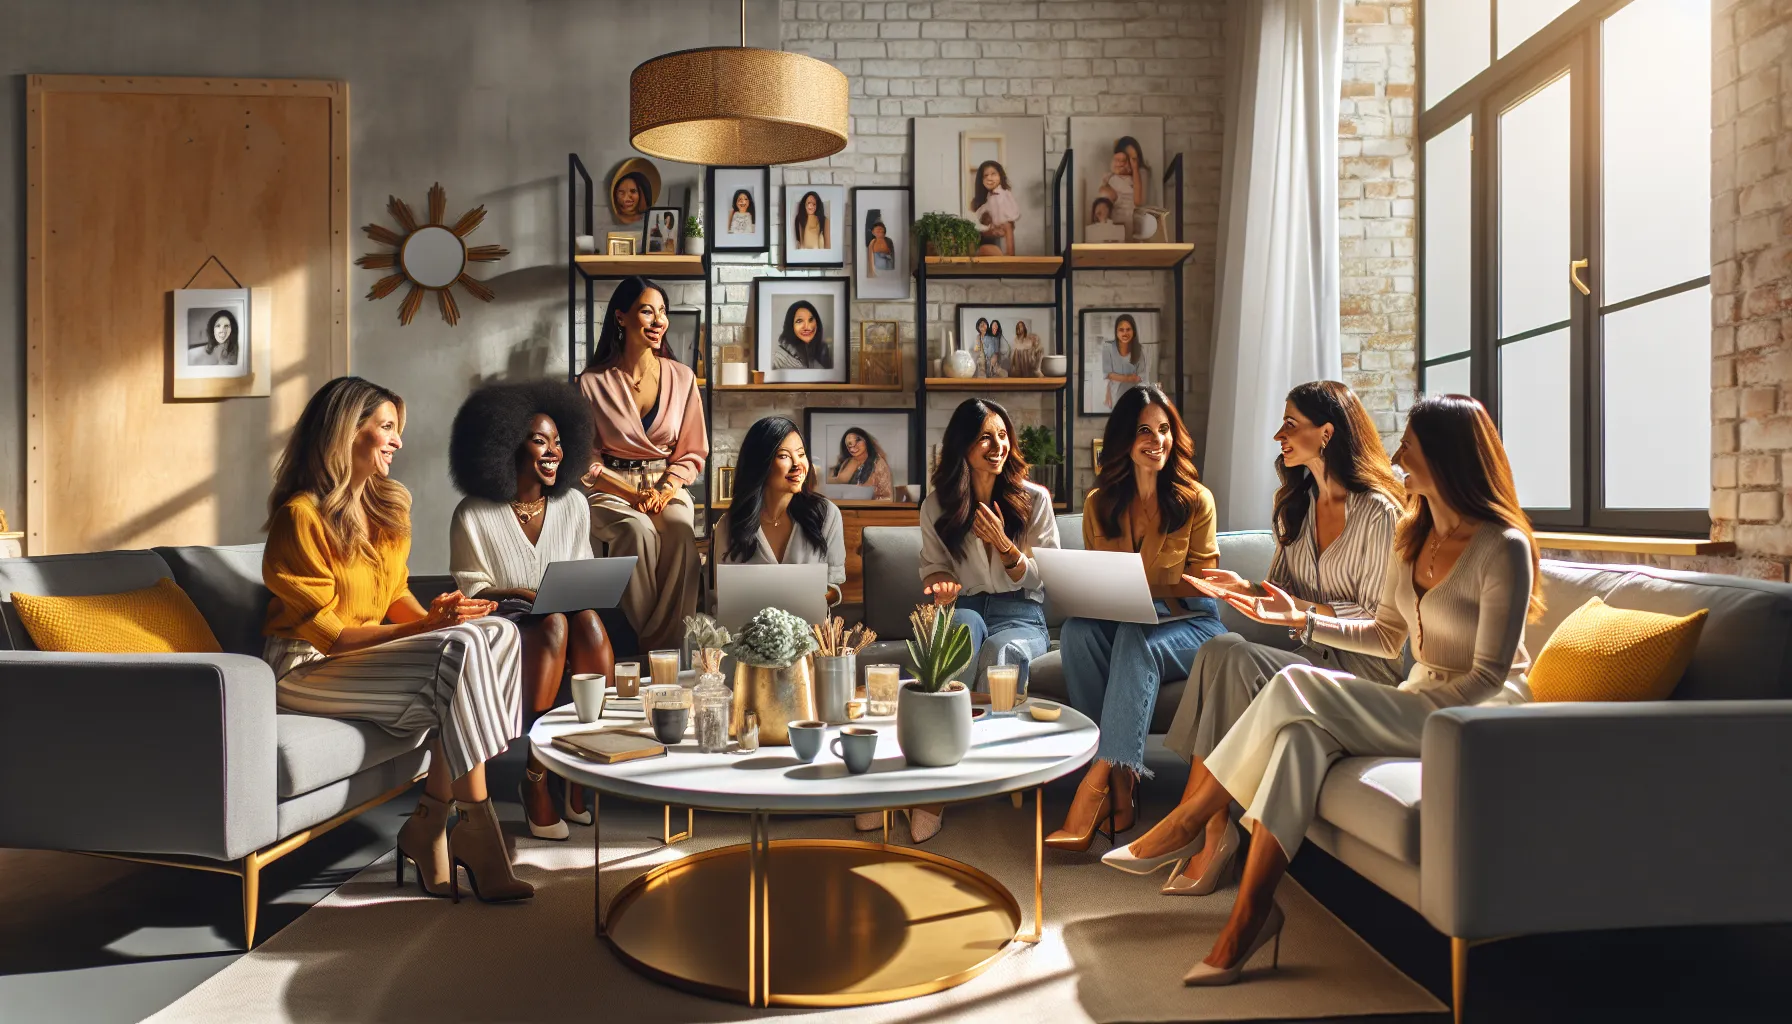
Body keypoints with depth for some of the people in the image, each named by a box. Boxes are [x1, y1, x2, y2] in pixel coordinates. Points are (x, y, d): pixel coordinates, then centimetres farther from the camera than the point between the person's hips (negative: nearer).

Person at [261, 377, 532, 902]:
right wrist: (425, 628, -27)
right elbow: (325, 633, -16)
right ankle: (479, 836, -23)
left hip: (370, 654, 8)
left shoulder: (388, 505, 10)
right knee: (461, 653, -29)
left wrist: (436, 618, -10)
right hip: (307, 670, -8)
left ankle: (429, 824, -19)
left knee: (499, 633, -17)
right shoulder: (301, 515, -14)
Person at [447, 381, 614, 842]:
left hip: (566, 620, 3)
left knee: (586, 618, -32)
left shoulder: (573, 503, 5)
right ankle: (535, 778, -27)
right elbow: (473, 590, -3)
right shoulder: (473, 515, -6)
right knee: (554, 625, -35)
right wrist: (531, 596, -18)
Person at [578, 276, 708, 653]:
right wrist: (631, 494, -14)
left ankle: (666, 644, -25)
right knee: (638, 530, -35)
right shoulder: (593, 381, -1)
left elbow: (692, 452, 8)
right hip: (611, 487, -1)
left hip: (667, 485, 2)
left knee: (680, 531, -33)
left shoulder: (682, 377, 5)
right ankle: (641, 635, -20)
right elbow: (587, 459, 0)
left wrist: (667, 489, -11)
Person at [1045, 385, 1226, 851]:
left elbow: (1201, 583, -2)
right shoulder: (1099, 504, 7)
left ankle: (1098, 781, -37)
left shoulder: (1195, 500, -1)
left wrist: (1144, 593, -21)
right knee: (1075, 630, -31)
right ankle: (1118, 782, -30)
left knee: (1136, 639, -37)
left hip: (1189, 624, -3)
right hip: (1119, 620, 3)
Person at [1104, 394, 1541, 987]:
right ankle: (1248, 917, -25)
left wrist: (1426, 717, -23)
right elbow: (1387, 637, 14)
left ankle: (1185, 823, -16)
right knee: (1303, 735, -27)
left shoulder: (1503, 547, -15)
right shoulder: (1412, 536, 9)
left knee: (1295, 689, -27)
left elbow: (1489, 675, -15)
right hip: (1417, 704, 7)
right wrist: (1303, 620, 3)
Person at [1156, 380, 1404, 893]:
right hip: (1310, 654, 7)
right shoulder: (1296, 503, 15)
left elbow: (1382, 620, -10)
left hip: (1365, 666, -7)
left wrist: (1306, 610, -19)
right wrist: (1246, 588, -5)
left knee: (1232, 658, -29)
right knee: (1219, 648, -24)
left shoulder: (1378, 512, -9)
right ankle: (1211, 831, -26)